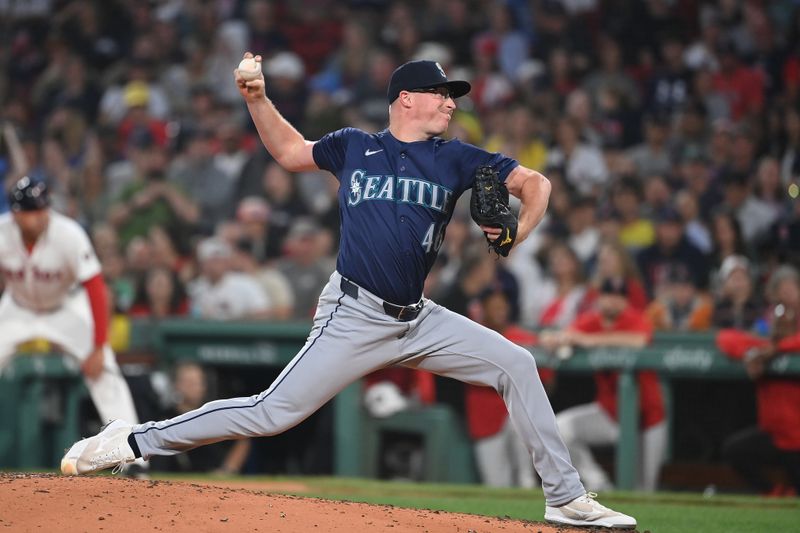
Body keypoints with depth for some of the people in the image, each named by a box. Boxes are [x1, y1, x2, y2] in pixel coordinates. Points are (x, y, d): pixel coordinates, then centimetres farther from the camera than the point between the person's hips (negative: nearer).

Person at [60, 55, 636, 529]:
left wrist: (519, 230, -13)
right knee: (274, 412, -12)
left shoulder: (456, 159, 8)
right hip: (356, 317, -4)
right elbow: (290, 151, 22)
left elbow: (534, 181, 7)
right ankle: (138, 440, -2)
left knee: (516, 364, -6)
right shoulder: (354, 147, 6)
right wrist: (257, 99, 8)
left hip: (420, 319, 4)